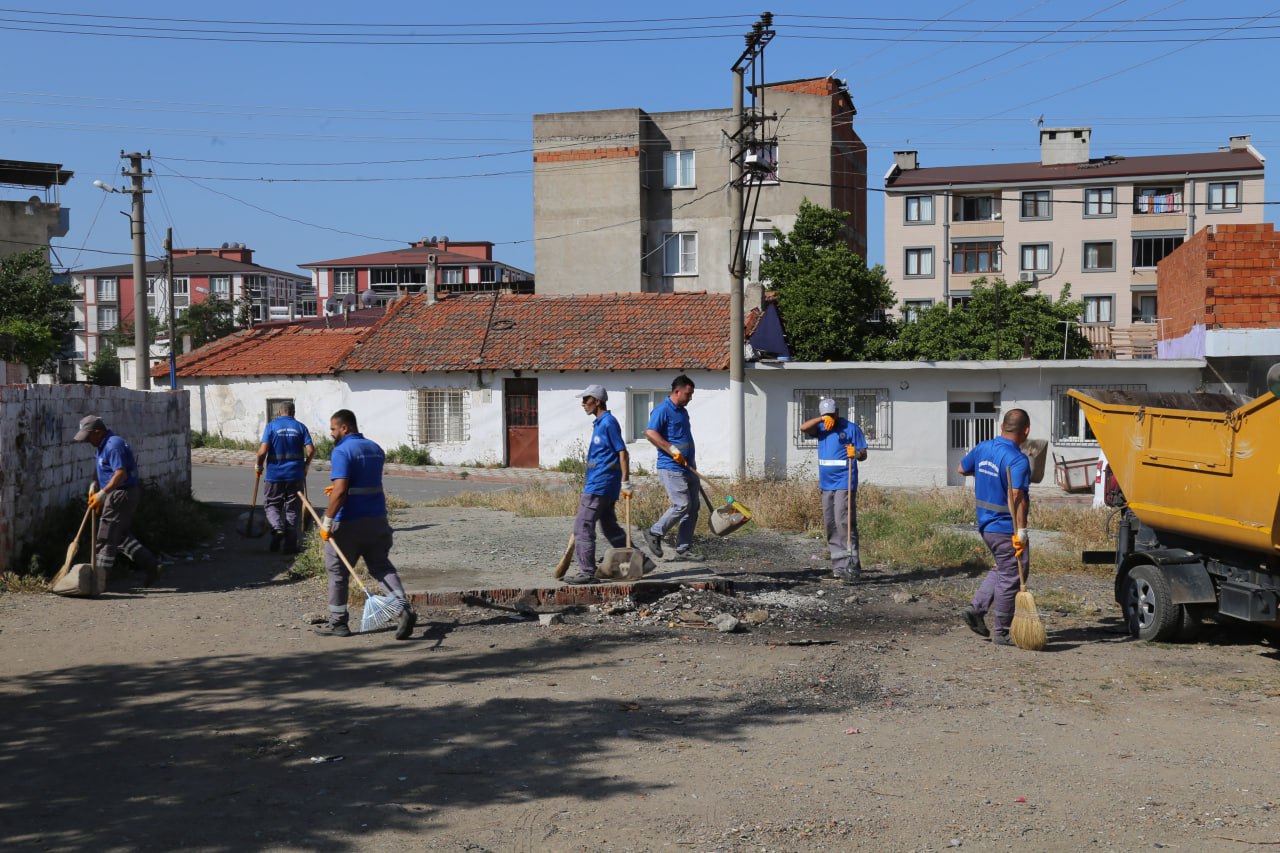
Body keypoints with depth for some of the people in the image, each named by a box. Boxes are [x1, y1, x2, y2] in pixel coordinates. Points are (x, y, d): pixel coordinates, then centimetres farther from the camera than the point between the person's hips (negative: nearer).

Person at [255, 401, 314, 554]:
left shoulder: (271, 426, -2)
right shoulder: (300, 427, 2)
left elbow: (263, 451, -12)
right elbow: (311, 450, -6)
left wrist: (259, 465, 6)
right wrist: (306, 465, 12)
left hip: (275, 474, -1)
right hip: (296, 475, 2)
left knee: (271, 504, 14)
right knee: (292, 509, 9)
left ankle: (277, 528, -13)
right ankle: (290, 545, 9)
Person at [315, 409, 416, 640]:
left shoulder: (341, 452, -14)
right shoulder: (375, 449, 12)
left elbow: (340, 491, -23)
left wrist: (327, 521, -18)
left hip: (349, 523, -7)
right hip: (377, 519, 7)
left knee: (337, 571, 9)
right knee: (382, 566, 13)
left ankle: (337, 623, 17)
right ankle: (404, 607, -7)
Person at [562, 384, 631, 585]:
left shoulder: (608, 422, -13)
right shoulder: (600, 423, 17)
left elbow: (623, 453, -16)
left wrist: (625, 483, -18)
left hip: (600, 485, -10)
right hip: (603, 485, 10)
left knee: (583, 527, -7)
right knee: (609, 527, 16)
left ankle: (587, 571, -4)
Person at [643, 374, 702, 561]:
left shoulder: (683, 411, 19)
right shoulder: (662, 410, -10)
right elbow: (650, 433, -21)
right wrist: (672, 450, -23)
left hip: (687, 468, 9)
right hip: (671, 468, -9)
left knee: (693, 508, 6)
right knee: (682, 505, -13)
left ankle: (684, 549, 12)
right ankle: (654, 533, 5)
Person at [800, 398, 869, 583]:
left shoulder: (851, 428, -1)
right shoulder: (822, 428, 13)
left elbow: (863, 454, -2)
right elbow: (803, 428, -3)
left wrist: (856, 453, -24)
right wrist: (821, 419, -14)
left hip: (844, 483, -6)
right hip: (826, 484, 6)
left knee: (844, 523, -15)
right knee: (830, 525, 8)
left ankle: (851, 567, -16)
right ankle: (838, 566, 15)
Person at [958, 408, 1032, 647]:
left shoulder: (983, 448, 4)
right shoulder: (1017, 460, -20)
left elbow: (963, 468, 22)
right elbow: (1016, 498, -29)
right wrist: (1021, 532, -29)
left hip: (986, 525, 8)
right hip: (1007, 528, -8)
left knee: (1001, 569, 24)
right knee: (1010, 578, 3)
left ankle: (976, 608, 13)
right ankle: (1001, 632, 10)